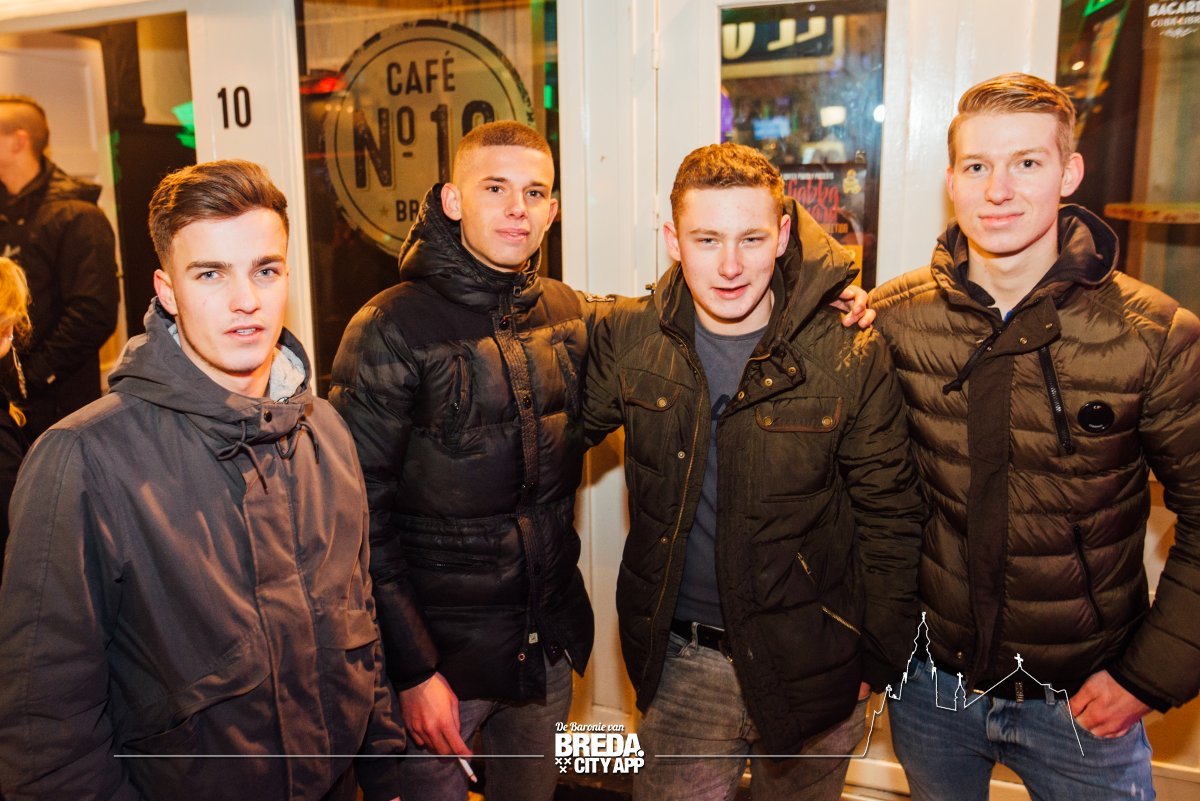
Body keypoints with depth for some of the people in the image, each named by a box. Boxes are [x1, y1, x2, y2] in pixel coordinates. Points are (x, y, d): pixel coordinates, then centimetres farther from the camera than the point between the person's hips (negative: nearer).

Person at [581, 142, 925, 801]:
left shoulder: (852, 358, -14)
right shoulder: (629, 339, -7)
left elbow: (890, 515, -6)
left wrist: (880, 659, -2)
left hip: (810, 666, -1)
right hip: (682, 664, 2)